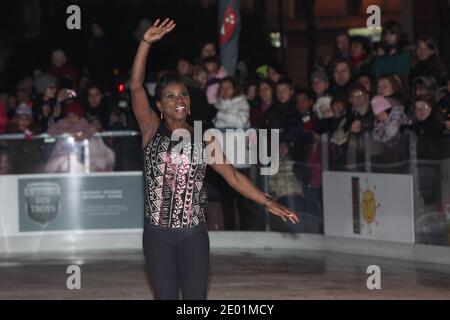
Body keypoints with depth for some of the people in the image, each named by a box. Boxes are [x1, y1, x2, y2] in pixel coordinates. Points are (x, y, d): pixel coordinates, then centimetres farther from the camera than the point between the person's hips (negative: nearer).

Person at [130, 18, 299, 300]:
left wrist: (269, 203, -3)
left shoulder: (203, 140, 4)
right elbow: (136, 86, -12)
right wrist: (147, 42, -20)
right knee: (165, 297, 4)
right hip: (158, 233, -1)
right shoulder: (152, 131, -1)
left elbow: (233, 177, 5)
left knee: (196, 298, 2)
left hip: (193, 234, 1)